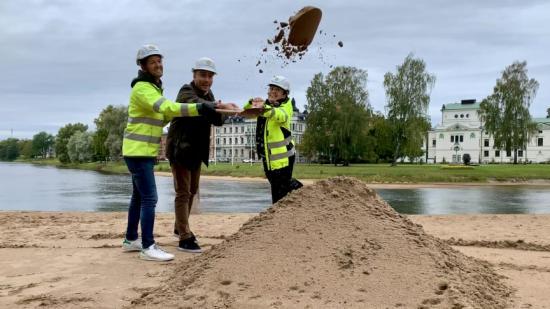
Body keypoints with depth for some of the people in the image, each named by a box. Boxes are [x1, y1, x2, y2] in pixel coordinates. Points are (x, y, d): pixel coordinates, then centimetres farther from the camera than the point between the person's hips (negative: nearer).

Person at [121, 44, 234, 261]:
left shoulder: (153, 88, 17)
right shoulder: (142, 88, -16)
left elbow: (160, 117, 19)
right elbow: (167, 108, -32)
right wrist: (201, 108, -38)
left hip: (144, 151, 10)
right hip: (138, 151, -10)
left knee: (139, 197, 17)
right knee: (149, 198, -12)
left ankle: (130, 240, 28)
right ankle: (148, 247, -10)